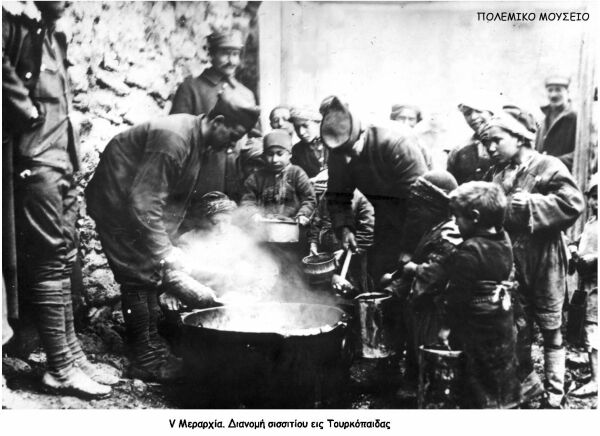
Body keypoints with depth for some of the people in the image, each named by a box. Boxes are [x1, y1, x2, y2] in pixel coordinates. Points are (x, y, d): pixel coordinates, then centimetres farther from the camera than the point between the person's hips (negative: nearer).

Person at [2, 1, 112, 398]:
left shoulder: (55, 38, 20)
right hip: (36, 160, -8)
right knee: (51, 259, -7)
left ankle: (72, 353, 18)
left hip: (63, 160, 8)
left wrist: (73, 160, 11)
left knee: (63, 258, 10)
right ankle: (60, 368, 1)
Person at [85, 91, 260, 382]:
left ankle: (152, 347, 18)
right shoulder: (172, 138, -31)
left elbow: (178, 197, 6)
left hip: (140, 201, 9)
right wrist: (166, 254, -35)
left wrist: (169, 246, 2)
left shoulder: (200, 142, -2)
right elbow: (143, 203, -35)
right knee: (138, 275, -9)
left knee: (150, 272, 9)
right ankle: (145, 360, -1)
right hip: (117, 201, -9)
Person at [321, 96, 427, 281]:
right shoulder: (338, 155, -11)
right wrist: (344, 227, -21)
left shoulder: (398, 145, -31)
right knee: (379, 269, 4)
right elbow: (337, 197, -2)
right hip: (386, 216, 5)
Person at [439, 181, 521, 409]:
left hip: (479, 330, -8)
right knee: (504, 377, 21)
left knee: (480, 392, 5)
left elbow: (458, 293, -19)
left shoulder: (470, 250, -23)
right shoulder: (504, 240, 0)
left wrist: (449, 325, -7)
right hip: (504, 324, 8)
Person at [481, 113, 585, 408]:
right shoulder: (493, 175, 10)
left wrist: (526, 206, -20)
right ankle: (524, 378, 34)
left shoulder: (546, 166, -8)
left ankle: (554, 393, 19)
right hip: (507, 263, 5)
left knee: (550, 328, 8)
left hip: (542, 262, -5)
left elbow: (572, 203, -20)